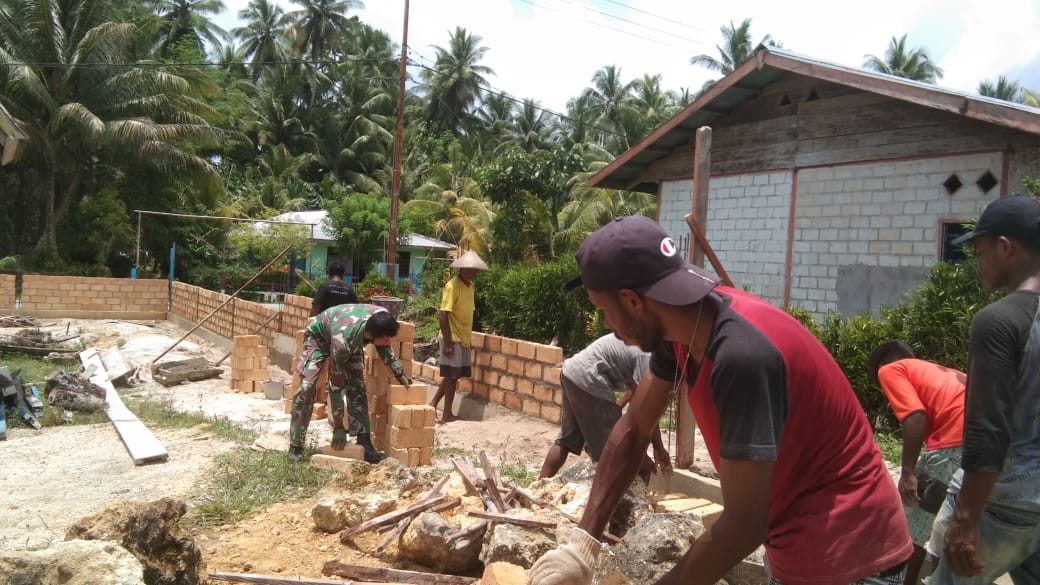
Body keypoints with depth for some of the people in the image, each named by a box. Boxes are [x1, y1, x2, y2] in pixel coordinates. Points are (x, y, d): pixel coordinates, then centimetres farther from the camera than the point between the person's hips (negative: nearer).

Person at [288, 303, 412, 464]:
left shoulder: (382, 318, -33)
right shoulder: (343, 341, -46)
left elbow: (383, 346, -6)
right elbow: (335, 385, -35)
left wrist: (399, 372, -10)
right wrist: (338, 427, -30)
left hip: (351, 338, 5)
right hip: (319, 335, -5)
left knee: (357, 387, -7)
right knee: (306, 388, -17)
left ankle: (364, 442, -4)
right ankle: (295, 447, -8)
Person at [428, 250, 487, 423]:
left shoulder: (470, 285, 10)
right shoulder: (452, 286, -16)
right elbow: (443, 314, -19)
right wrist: (447, 342, -21)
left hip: (463, 338, 8)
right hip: (453, 339, -8)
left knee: (453, 376, 13)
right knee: (452, 376, -1)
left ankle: (433, 404, 23)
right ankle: (447, 414, 8)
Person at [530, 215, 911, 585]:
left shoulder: (742, 355, -34)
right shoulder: (686, 324, -7)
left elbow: (744, 524, -30)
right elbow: (632, 431, -1)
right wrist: (581, 544, -4)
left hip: (844, 553, -7)